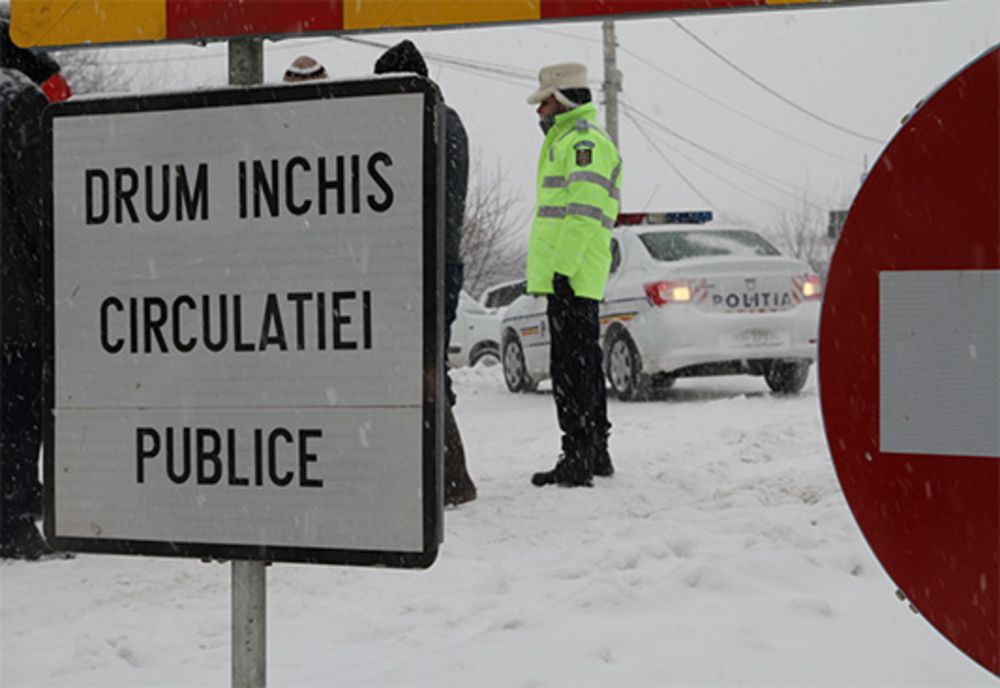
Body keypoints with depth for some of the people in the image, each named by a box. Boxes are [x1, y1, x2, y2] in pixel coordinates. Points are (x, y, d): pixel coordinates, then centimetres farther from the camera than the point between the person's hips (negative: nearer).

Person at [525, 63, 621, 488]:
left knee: (571, 367, -10)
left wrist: (563, 268, -24)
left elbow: (584, 209, -20)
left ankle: (578, 458, -10)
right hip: (570, 278, 11)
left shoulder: (583, 141, -10)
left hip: (571, 277, -11)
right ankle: (595, 452, 23)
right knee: (582, 364, 15)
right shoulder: (570, 140, 24)